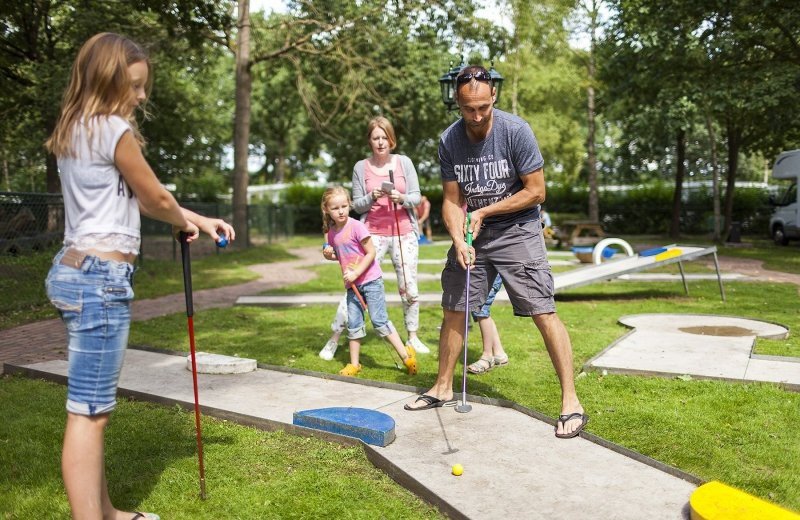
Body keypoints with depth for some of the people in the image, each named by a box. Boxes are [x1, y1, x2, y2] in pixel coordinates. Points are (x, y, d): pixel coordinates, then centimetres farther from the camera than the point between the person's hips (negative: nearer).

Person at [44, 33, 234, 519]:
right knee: (89, 412, -8)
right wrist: (185, 223, 19)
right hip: (100, 278, -10)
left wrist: (201, 219, 22)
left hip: (77, 271, 10)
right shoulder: (113, 129, -11)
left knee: (91, 407, 15)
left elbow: (137, 200, 21)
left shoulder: (76, 130, 17)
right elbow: (156, 198, -2)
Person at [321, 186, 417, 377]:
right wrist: (329, 254, -1)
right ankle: (354, 364, 17)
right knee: (353, 324, 7)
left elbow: (371, 253, -14)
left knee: (379, 320, -8)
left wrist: (356, 273, -19)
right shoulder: (332, 232, 5)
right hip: (352, 284, 6)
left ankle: (406, 356, 1)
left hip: (370, 280, -6)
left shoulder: (356, 226, -15)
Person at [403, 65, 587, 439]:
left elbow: (536, 192, -13)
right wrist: (459, 240, -18)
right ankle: (443, 388, 26)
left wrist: (484, 212, -14)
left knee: (543, 312, -12)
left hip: (516, 229, -4)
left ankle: (571, 402, -5)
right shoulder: (449, 141, -5)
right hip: (472, 233, 5)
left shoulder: (516, 131, -16)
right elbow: (452, 200, -1)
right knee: (453, 310, 9)